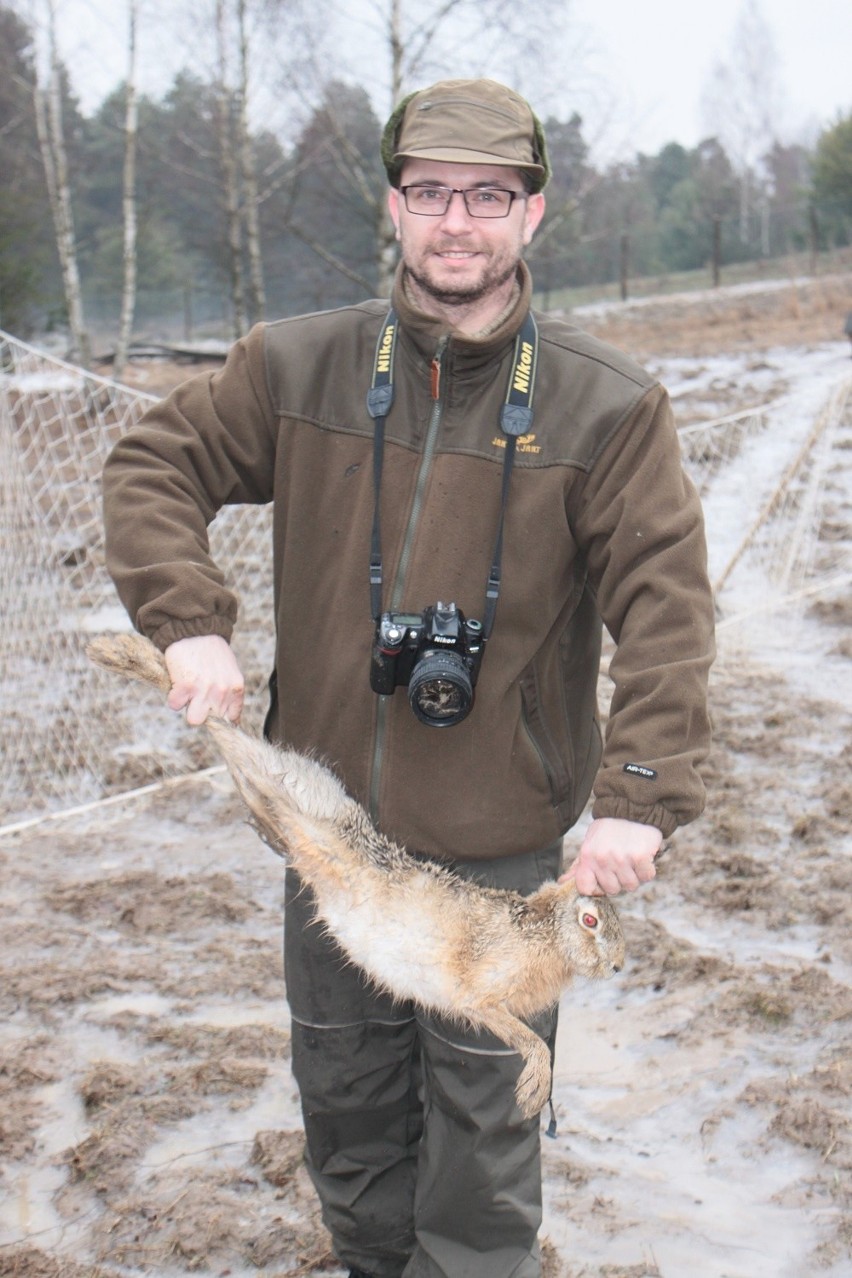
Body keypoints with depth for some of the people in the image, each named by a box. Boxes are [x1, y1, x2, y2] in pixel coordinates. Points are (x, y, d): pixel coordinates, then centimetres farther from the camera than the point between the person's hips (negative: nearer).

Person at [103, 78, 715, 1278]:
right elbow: (152, 468, 5)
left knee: (481, 1111, 10)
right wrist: (189, 621, -11)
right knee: (343, 1086, 20)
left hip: (502, 844, -3)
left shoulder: (607, 404, -8)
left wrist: (642, 795, -22)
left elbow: (666, 606, -11)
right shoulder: (298, 366, -2)